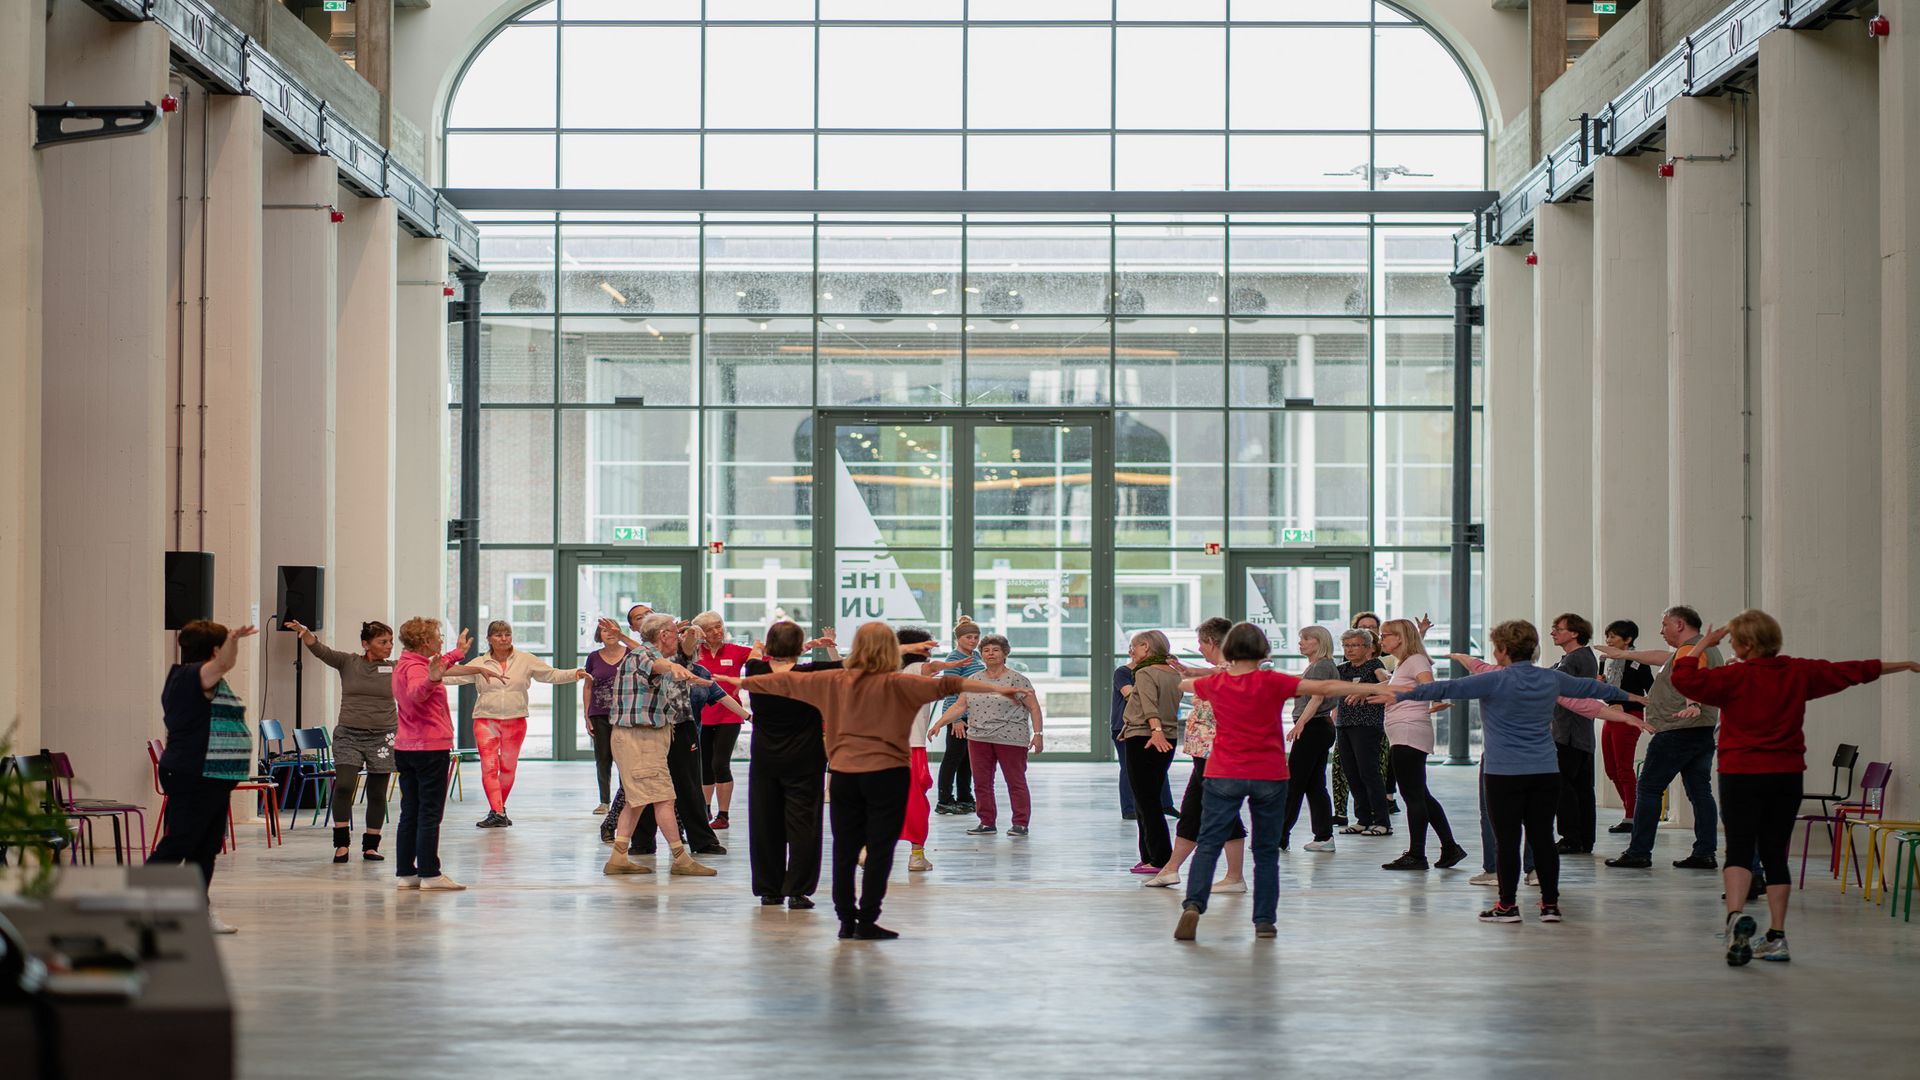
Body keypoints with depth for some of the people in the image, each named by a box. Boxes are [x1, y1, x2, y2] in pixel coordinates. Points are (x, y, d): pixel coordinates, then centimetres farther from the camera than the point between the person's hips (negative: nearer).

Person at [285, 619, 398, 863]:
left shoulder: (395, 669, 6)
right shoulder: (348, 663, 4)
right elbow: (320, 650, -8)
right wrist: (304, 633, -28)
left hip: (382, 737, 1)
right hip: (348, 735, -1)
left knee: (377, 793, 4)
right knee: (343, 785, -16)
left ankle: (370, 846, 15)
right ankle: (341, 843, -7)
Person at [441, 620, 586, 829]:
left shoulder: (526, 660, 5)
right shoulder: (479, 664, 5)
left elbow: (552, 674, 6)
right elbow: (456, 677, 1)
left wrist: (574, 674, -7)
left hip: (515, 721, 1)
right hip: (486, 720, -1)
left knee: (508, 767, 8)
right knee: (489, 766, -12)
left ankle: (500, 809, 24)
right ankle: (496, 813, -16)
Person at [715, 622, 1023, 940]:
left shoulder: (835, 681, 3)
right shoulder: (895, 684, -9)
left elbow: (787, 681, 12)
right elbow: (944, 685, -17)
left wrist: (741, 681, 25)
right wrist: (998, 688, -20)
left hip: (844, 774, 4)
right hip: (886, 774, -4)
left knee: (844, 850, 10)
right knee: (880, 850, 1)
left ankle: (847, 921, 14)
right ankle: (867, 922, 0)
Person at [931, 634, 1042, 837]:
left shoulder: (1016, 679, -3)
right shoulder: (974, 680, 11)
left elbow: (1034, 707, -4)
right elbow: (959, 706, 10)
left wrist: (1037, 733, -11)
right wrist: (939, 724, 0)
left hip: (1010, 739, -5)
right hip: (979, 738, 5)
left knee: (1016, 782, 0)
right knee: (981, 782, 6)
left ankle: (1021, 823, 5)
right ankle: (987, 822, 14)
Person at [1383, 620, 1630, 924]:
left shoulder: (1495, 681, -10)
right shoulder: (1552, 679, 8)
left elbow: (1448, 689, -13)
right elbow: (1589, 687, 25)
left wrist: (1399, 694, -11)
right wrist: (1625, 695, 43)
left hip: (1505, 774, -5)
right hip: (1545, 773, 5)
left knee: (1507, 840, 0)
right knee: (1542, 837, 9)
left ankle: (1507, 904, 4)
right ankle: (1550, 903, 11)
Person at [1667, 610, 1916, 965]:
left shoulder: (1736, 677, -10)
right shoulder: (1800, 673, 5)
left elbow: (1685, 679, -19)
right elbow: (1852, 671, 16)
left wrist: (1703, 644, -5)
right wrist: (1904, 665, 29)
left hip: (1741, 775, -4)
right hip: (1786, 775, 4)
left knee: (1739, 848, -7)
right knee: (1775, 854, 10)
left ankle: (1736, 915, -33)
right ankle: (1776, 937, 11)